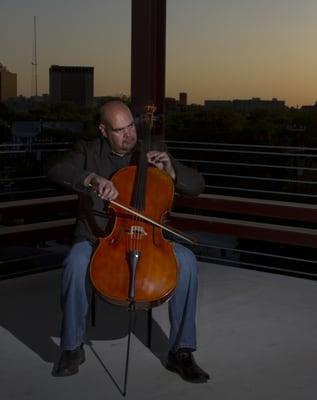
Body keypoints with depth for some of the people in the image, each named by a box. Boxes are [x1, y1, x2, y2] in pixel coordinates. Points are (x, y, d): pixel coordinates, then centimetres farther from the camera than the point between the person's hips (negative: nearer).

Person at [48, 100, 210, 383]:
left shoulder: (152, 153, 7)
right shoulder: (88, 151, 3)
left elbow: (197, 186, 6)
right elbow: (57, 172, -18)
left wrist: (171, 171, -14)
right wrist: (93, 178, -36)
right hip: (96, 237, -1)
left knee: (187, 261, -26)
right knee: (75, 263, -35)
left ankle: (181, 352, -16)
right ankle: (72, 347, -13)